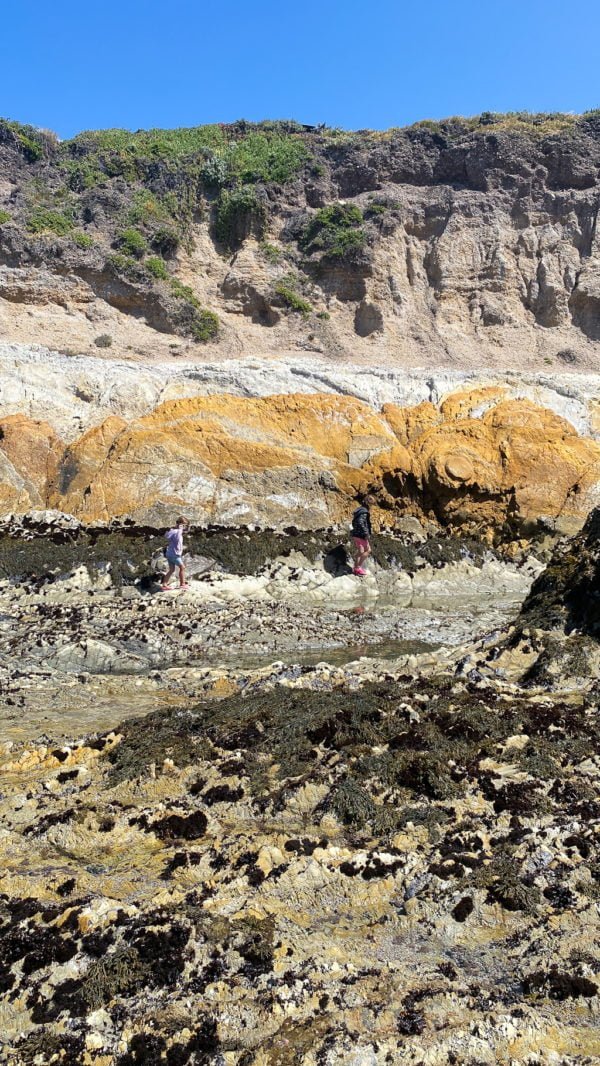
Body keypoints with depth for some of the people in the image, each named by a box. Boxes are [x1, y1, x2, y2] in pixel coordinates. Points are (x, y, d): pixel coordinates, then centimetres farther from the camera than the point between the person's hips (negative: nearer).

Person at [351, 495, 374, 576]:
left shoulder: (359, 510, 14)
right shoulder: (364, 511, -17)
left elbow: (354, 522, 21)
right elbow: (360, 523, -29)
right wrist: (366, 534, -27)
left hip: (356, 534, 10)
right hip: (361, 535, -10)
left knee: (360, 551, 17)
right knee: (368, 550, 0)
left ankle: (355, 568, 22)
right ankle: (359, 567, 0)